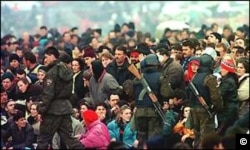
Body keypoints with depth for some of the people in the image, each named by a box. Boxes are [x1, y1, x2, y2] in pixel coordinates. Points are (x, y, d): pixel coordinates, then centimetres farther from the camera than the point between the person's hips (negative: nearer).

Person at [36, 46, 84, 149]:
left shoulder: (52, 72, -14)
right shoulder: (67, 71, 11)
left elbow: (48, 94, -18)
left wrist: (41, 110, -14)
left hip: (53, 109, -8)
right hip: (66, 107, 8)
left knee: (43, 138, 1)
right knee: (68, 137, 8)